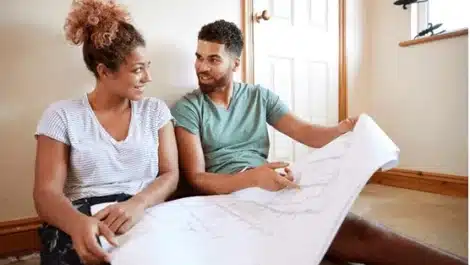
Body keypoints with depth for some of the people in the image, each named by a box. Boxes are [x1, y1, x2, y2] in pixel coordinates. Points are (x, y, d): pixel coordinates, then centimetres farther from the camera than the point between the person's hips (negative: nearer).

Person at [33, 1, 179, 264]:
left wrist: (138, 203, -20)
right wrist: (77, 223, -27)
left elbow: (170, 174, 2)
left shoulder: (156, 110, 8)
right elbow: (47, 193, -4)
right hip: (81, 221, -1)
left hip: (145, 216, 2)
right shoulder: (61, 115, 2)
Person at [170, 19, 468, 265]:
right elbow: (196, 179, -7)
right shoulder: (187, 108, 2)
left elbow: (306, 132, 4)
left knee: (354, 228, -24)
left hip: (270, 187, 3)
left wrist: (349, 128, -18)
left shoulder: (259, 96, 12)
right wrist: (252, 177, -25)